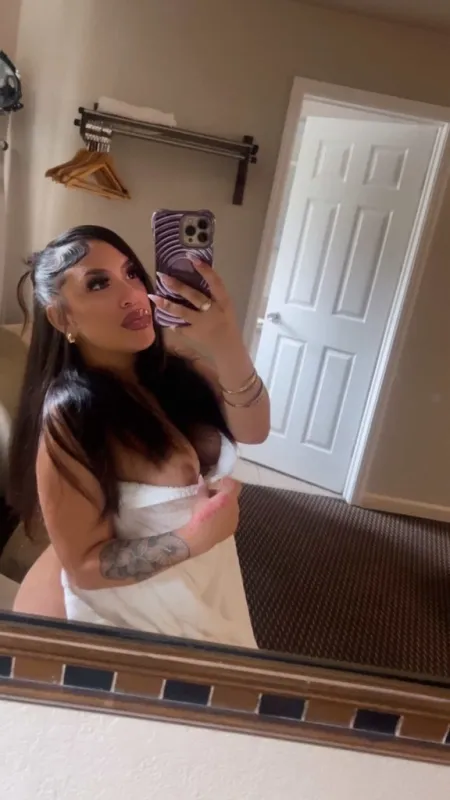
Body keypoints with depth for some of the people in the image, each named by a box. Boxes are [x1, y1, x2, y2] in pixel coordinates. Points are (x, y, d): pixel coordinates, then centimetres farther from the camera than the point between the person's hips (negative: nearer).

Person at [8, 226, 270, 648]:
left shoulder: (174, 358, -13)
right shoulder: (69, 418, -28)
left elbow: (253, 431, -24)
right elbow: (85, 566, -22)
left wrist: (228, 349, -42)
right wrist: (196, 537, -35)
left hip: (207, 577, 6)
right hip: (133, 605, -5)